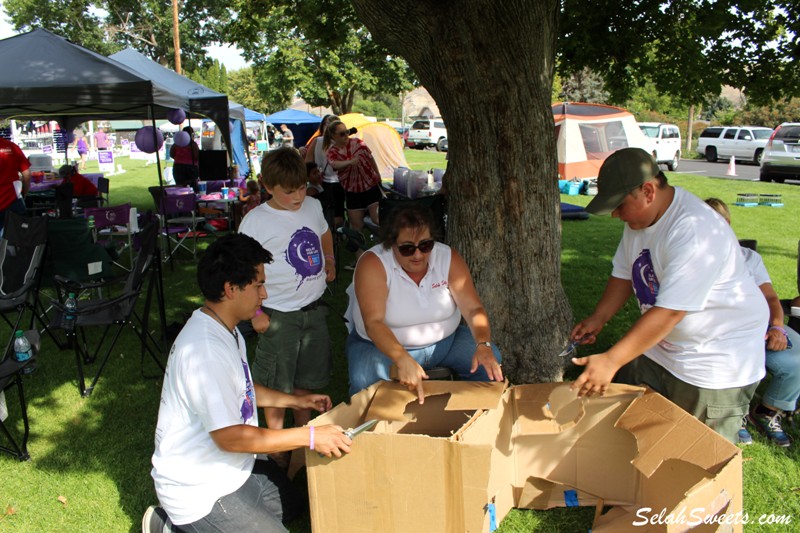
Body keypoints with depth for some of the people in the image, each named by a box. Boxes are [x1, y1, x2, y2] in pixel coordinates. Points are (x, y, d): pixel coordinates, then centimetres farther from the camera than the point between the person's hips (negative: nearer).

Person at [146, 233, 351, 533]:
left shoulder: (225, 330, 2)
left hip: (230, 465, 10)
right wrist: (309, 437, -26)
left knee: (289, 505, 22)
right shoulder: (205, 350, -31)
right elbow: (228, 436, -30)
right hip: (198, 489, -10)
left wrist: (294, 401, 10)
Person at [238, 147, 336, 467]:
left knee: (306, 379, 20)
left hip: (314, 309, 5)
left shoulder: (313, 207, 2)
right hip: (279, 316, -5)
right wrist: (255, 314, -14)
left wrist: (328, 258, 8)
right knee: (277, 386, 7)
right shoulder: (256, 221, -15)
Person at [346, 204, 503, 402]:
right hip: (383, 345, -3)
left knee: (490, 361, -15)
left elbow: (473, 309, -16)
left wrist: (483, 345, -36)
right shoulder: (373, 263, -22)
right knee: (365, 382, -32)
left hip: (445, 340, 4)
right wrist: (403, 360, -48)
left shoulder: (448, 258, -11)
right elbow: (373, 322, -32)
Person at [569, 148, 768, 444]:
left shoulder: (695, 231, -30)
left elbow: (669, 312, -33)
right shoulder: (638, 218, 0)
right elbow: (624, 274, 10)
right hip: (658, 346, 8)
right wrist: (597, 319, -4)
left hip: (717, 363, -8)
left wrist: (611, 361, -34)